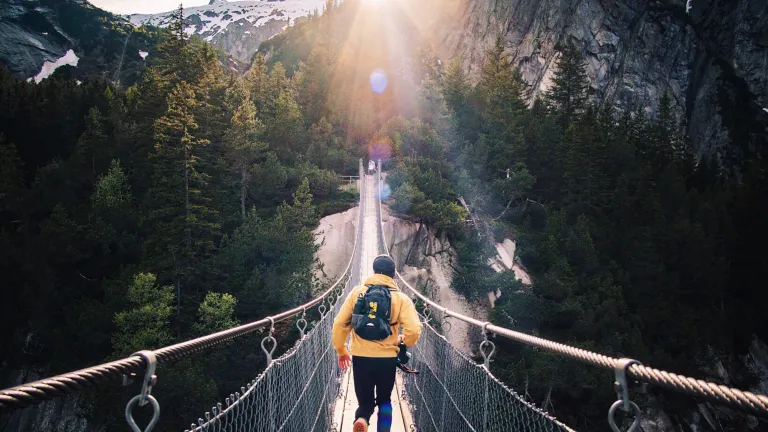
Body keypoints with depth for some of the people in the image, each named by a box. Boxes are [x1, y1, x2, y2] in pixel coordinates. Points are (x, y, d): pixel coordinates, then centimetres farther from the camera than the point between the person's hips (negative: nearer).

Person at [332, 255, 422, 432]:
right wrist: (404, 343, 10)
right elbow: (414, 330, -12)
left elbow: (340, 324, 0)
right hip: (387, 358, 0)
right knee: (384, 400, 23)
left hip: (360, 357, 1)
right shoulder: (401, 298, -2)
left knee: (365, 402, 15)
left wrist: (341, 350, 14)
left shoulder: (357, 292, 2)